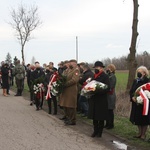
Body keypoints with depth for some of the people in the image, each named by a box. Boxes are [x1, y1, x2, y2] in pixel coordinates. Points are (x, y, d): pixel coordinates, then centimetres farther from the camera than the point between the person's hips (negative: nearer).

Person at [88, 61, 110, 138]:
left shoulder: (105, 76, -8)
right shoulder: (93, 76, 10)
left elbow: (107, 88, -16)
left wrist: (97, 91, -24)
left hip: (101, 100, -6)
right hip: (93, 99, 6)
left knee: (101, 117, 5)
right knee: (94, 116, 10)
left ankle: (100, 132, 16)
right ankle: (95, 131, 22)